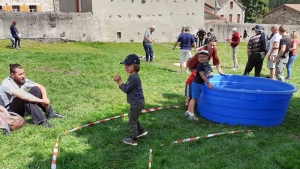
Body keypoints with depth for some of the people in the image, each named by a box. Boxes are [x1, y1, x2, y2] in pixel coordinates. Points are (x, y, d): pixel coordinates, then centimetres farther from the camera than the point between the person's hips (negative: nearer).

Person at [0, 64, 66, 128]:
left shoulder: (23, 80, -5)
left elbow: (41, 87, -5)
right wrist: (42, 101, -34)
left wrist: (45, 98, -24)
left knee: (35, 89, -12)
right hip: (10, 112, -7)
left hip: (23, 108, 7)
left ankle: (50, 113, -8)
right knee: (25, 98, -33)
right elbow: (24, 96, -39)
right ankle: (41, 121, -31)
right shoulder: (6, 84, -26)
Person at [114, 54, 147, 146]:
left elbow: (126, 89, -22)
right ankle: (141, 130, 41)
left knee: (132, 121, 1)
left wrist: (119, 81, -12)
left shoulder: (134, 78, -25)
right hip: (137, 102, 10)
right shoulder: (132, 76, 8)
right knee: (133, 118, 27)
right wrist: (119, 81, -7)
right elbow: (127, 87, 7)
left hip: (136, 103, -10)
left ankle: (133, 140, 12)